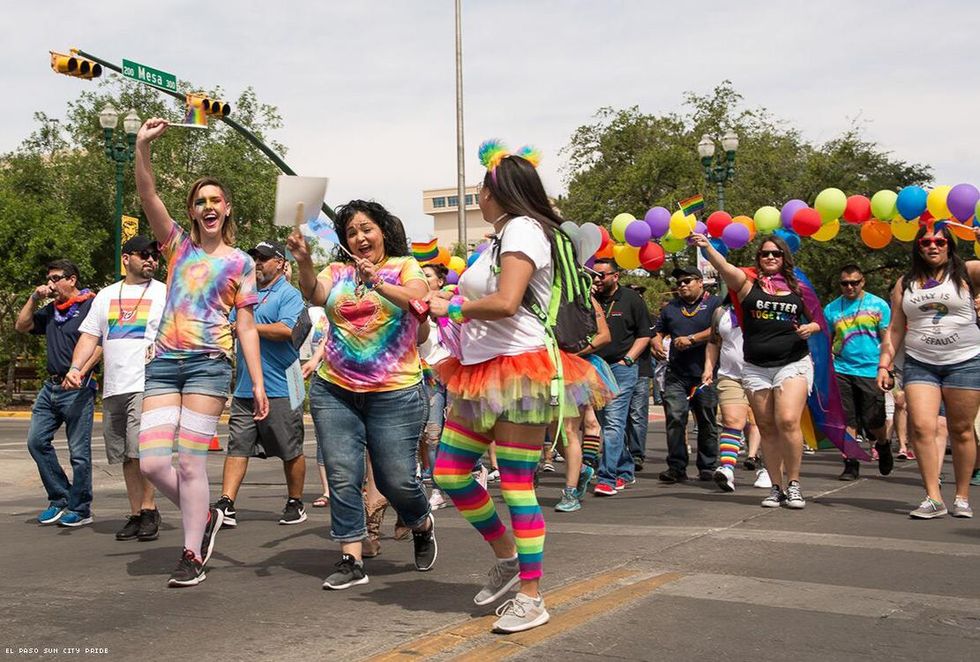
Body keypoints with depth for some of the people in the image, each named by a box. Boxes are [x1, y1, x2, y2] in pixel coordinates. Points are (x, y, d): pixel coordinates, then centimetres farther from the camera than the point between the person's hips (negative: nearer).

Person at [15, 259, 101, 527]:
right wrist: (34, 298, 9)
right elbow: (21, 326, 20)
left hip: (78, 388, -8)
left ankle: (80, 509, 6)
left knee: (78, 451, -4)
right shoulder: (50, 310, 19)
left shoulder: (91, 305, -5)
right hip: (51, 386, 8)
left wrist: (79, 371, -22)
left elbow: (100, 344, -13)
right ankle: (60, 499, 15)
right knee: (36, 440, 5)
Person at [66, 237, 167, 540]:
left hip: (148, 386, -5)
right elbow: (90, 336, 15)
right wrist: (75, 368, -2)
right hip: (113, 388, 5)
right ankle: (136, 514, 16)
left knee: (140, 450, -17)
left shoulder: (165, 294, 5)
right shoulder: (106, 296, 18)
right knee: (127, 456, 8)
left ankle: (149, 509, -7)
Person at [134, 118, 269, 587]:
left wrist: (258, 383, -1)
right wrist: (142, 147, -15)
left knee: (190, 462, -8)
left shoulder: (240, 263, 9)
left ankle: (192, 556, 4)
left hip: (209, 363, -3)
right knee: (151, 463, -5)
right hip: (163, 362, 3)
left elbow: (245, 325, 6)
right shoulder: (178, 244, 14)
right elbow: (148, 197, -1)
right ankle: (205, 516, 20)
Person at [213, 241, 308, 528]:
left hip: (280, 388, -6)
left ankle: (295, 504, 17)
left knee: (291, 451, 4)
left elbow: (286, 330, -19)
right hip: (245, 387, 6)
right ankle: (226, 505, -2)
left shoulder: (289, 294, -4)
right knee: (237, 446, -1)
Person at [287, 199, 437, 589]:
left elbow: (416, 299, -17)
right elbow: (315, 296, -11)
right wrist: (304, 263, -29)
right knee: (342, 477, -1)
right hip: (335, 391, 3)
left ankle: (422, 526, 31)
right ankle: (351, 560, 8)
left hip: (394, 393, -3)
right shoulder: (337, 271, 9)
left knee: (397, 480, 0)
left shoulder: (404, 266, 3)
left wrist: (379, 283, -32)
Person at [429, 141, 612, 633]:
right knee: (448, 472, 9)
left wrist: (453, 309, -7)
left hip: (519, 372, -10)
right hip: (482, 373, 10)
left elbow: (505, 303, -21)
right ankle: (506, 557, 25)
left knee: (516, 485, -6)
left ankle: (532, 598, 3)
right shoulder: (501, 237, 19)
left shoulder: (523, 229, -10)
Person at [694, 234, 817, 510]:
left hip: (793, 364, -1)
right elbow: (724, 266, -15)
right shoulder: (748, 284, 4)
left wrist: (810, 328, -5)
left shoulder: (797, 288, 8)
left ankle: (793, 483, 0)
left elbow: (818, 320, 18)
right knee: (767, 429, 6)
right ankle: (776, 488, 16)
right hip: (756, 368, 1)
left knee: (788, 422, -17)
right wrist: (707, 247, -32)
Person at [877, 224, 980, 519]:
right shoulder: (905, 283, 12)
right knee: (921, 426, -12)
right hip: (919, 365, 2)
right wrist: (883, 364, 5)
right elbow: (895, 329, 12)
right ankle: (933, 498, -9)